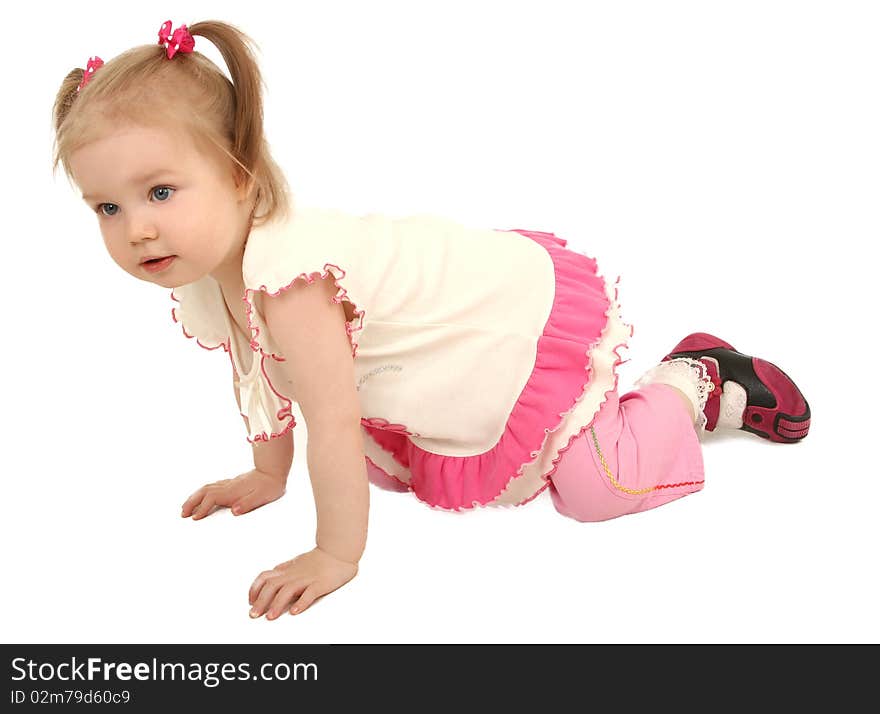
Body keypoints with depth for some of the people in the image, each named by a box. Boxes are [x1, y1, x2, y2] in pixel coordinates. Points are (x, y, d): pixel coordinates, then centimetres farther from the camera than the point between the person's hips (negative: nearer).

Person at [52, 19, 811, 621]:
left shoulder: (286, 274, -36)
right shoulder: (203, 282, -6)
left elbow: (332, 425, -32)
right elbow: (259, 376, 12)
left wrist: (335, 557, -22)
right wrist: (267, 476, 19)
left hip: (536, 314, -9)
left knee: (603, 489, -12)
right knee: (389, 467, 22)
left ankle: (694, 380, 16)